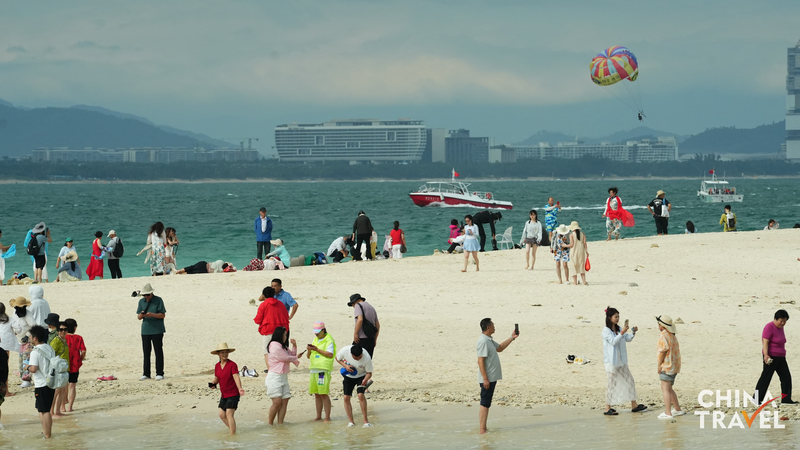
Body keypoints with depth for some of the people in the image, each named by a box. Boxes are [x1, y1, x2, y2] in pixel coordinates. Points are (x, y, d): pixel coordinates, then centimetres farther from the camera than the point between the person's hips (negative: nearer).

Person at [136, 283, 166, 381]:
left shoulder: (158, 300, -3)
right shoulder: (141, 301, 9)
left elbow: (163, 315, -6)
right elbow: (138, 317, 10)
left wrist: (152, 315, -21)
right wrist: (141, 315, -14)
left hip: (157, 330, -4)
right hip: (145, 330, 4)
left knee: (158, 352, -2)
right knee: (146, 353, 6)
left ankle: (159, 374, 2)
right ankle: (146, 374, 12)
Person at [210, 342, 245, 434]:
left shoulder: (232, 365, -14)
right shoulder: (217, 366, 6)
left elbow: (236, 377, -23)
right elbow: (216, 378, 17)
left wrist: (240, 388, -39)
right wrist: (213, 383, -6)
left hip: (233, 394, -7)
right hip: (223, 395, 7)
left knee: (229, 414, -14)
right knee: (222, 415, 11)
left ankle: (233, 434, -10)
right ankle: (232, 429, 28)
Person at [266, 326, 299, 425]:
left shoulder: (283, 347, 18)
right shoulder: (275, 346, -11)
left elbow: (291, 355, 29)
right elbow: (286, 358, -11)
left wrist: (294, 346, 12)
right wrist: (296, 358, 8)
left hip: (283, 377, 9)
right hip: (275, 377, -9)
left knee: (284, 402, -1)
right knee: (277, 402, -14)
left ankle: (280, 423, -1)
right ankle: (270, 424, -6)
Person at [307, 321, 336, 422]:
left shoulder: (329, 340, -3)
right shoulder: (315, 340, 20)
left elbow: (330, 354, -14)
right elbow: (308, 356, 20)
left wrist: (317, 349, -17)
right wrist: (309, 350, -2)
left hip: (324, 369, -7)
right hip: (314, 369, 7)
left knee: (324, 394, -9)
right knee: (317, 394, 8)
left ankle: (327, 417, -6)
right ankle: (318, 416, 14)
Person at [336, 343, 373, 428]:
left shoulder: (367, 358, -32)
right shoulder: (345, 350, -28)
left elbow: (369, 373, -19)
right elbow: (337, 358, -6)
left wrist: (366, 379, -41)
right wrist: (345, 366, -23)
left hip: (361, 376, -3)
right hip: (348, 376, 3)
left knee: (361, 395, -21)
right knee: (346, 397, -7)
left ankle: (366, 420, -13)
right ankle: (351, 421, 4)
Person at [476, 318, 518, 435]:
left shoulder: (489, 340, 14)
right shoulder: (483, 341, -18)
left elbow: (500, 348, 31)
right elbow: (480, 361, -21)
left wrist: (512, 338, 25)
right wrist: (485, 379, -23)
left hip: (491, 378, 10)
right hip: (487, 379, -10)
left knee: (486, 404, 12)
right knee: (485, 404, -7)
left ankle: (484, 429, 17)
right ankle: (482, 430, -6)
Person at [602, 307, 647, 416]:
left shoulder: (618, 329, 11)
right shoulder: (606, 330, -11)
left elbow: (628, 339, 8)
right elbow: (613, 341, -21)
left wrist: (633, 332, -9)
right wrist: (622, 333, -30)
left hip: (621, 361, 8)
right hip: (611, 361, -8)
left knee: (630, 381, 9)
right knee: (612, 384, -5)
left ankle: (634, 406, 15)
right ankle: (608, 408, 3)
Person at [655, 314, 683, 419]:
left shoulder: (663, 336, -14)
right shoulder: (673, 336, 15)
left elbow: (663, 351, -19)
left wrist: (659, 365, -11)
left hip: (667, 367, -10)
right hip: (674, 366, 10)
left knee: (666, 389, -7)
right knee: (668, 389, 20)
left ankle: (668, 413, -10)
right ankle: (677, 409, 25)